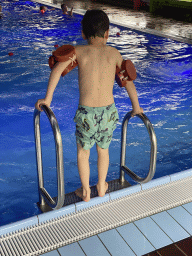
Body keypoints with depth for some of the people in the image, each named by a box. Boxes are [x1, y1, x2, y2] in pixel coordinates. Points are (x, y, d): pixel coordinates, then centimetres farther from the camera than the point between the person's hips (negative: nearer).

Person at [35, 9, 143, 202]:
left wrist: (47, 99, -5)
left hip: (86, 114, -2)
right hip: (109, 113, 2)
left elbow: (57, 69, -11)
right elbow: (128, 81, 10)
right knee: (103, 149, 28)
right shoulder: (114, 53, 6)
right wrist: (136, 107, 19)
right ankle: (101, 187, 44)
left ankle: (85, 191, 36)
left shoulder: (79, 51, 2)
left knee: (83, 151, 24)